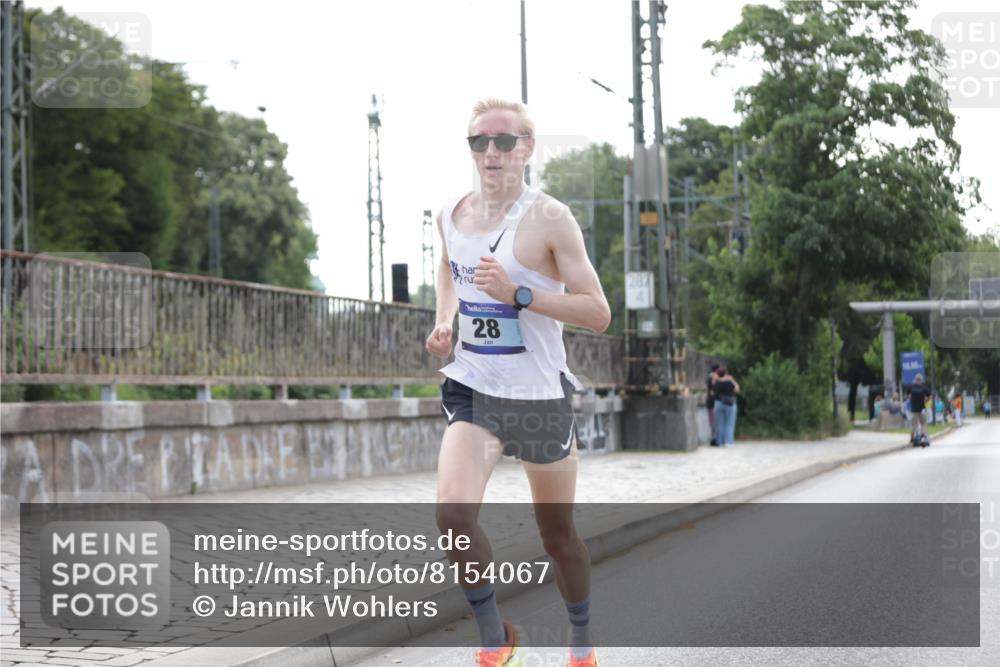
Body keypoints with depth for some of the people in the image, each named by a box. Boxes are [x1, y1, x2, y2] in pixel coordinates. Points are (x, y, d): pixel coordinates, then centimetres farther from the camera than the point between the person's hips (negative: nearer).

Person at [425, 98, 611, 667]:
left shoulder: (550, 218, -12)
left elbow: (598, 312, -14)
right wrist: (444, 322, 9)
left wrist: (519, 293, -25)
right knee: (454, 512, -21)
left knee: (558, 534, 11)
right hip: (472, 391, 3)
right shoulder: (451, 216, 4)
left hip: (539, 397, -3)